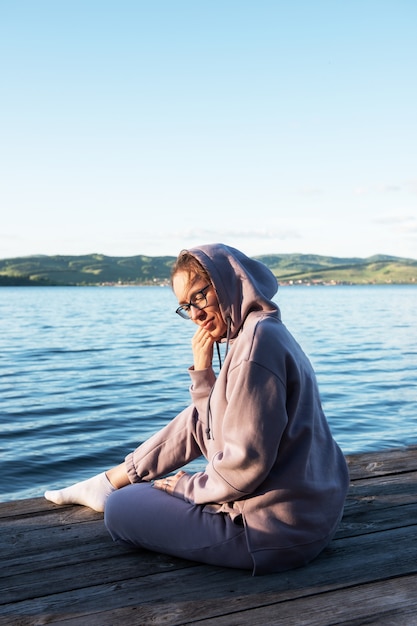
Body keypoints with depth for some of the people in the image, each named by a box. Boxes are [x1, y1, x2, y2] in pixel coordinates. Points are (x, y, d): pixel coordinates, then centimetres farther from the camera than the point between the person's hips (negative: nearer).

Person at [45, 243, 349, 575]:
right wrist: (203, 371, -2)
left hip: (276, 529, -10)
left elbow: (245, 464, -22)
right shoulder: (260, 332, 10)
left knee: (120, 511, -3)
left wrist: (188, 487, -5)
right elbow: (207, 426, 12)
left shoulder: (257, 342, -21)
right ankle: (110, 483, 36)